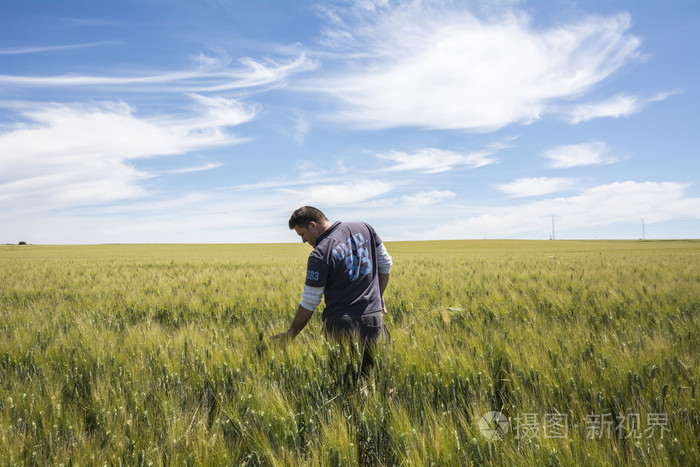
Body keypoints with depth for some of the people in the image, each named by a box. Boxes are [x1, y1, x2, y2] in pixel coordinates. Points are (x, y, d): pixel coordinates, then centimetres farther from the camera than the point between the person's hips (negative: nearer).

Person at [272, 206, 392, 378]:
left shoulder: (319, 255, -13)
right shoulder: (364, 228, 3)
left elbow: (309, 303, -9)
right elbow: (385, 264, 12)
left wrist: (290, 334, 2)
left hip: (340, 325, -5)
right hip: (374, 318, 5)